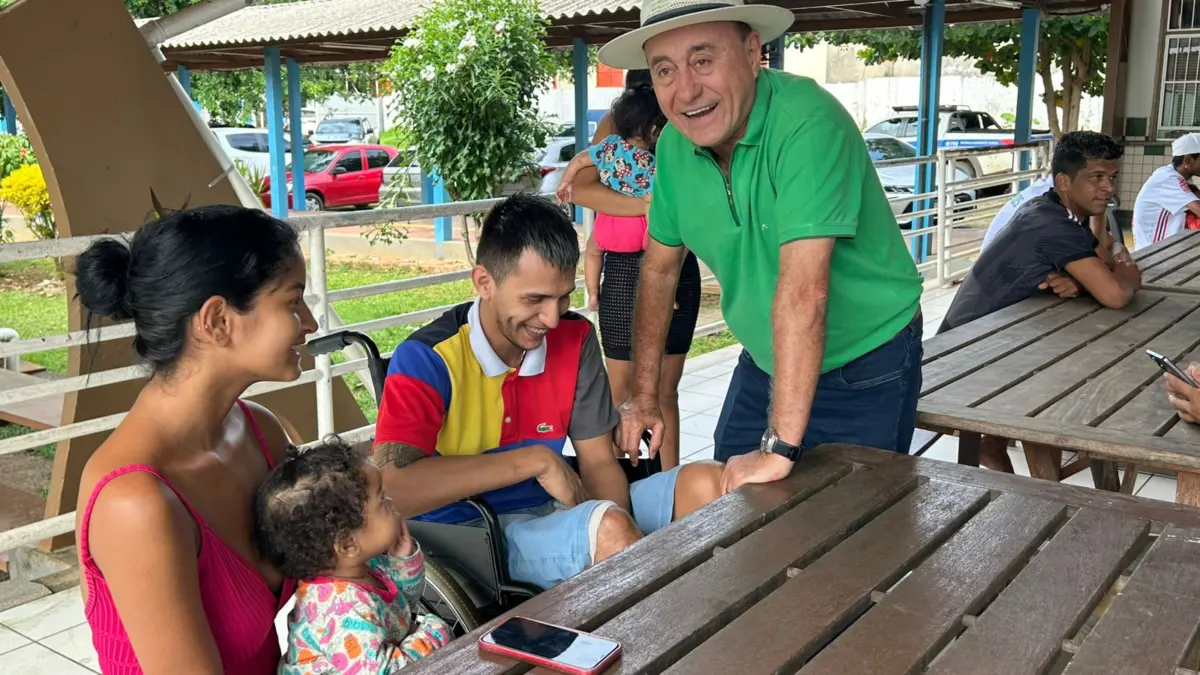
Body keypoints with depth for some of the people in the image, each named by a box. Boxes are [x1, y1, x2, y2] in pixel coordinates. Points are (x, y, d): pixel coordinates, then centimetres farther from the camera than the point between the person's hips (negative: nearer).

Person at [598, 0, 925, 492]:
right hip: (767, 362, 6)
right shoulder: (674, 146, -8)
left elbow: (802, 289, -36)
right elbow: (660, 269, 5)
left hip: (866, 368, -5)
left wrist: (779, 447, -36)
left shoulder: (806, 122, -30)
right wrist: (643, 394, 6)